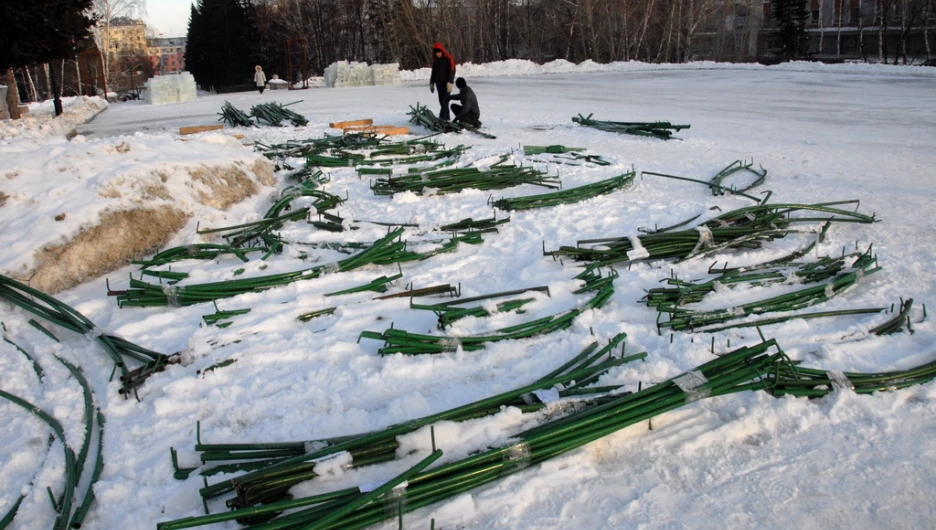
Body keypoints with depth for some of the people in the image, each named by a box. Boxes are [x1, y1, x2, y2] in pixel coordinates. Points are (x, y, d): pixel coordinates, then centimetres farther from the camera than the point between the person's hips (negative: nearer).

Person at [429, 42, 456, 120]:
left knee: (444, 101, -12)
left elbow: (452, 71, -13)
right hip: (439, 83, 7)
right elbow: (434, 72, 23)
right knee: (442, 101, 7)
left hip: (446, 84, -7)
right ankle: (446, 117, 16)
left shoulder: (449, 58, -7)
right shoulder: (435, 60, 15)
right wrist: (432, 83, 20)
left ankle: (442, 118, -17)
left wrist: (449, 82, -20)